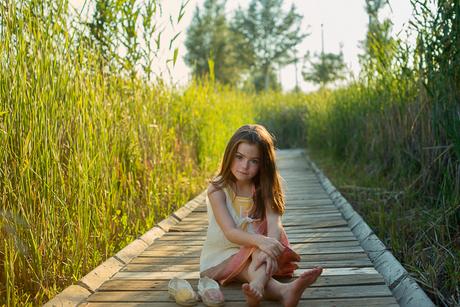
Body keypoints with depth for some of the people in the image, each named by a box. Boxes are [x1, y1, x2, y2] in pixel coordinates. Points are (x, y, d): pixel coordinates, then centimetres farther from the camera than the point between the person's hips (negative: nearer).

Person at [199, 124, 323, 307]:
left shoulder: (263, 188, -4)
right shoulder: (217, 189, -14)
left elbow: (274, 222, -22)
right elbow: (230, 232, -26)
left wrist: (268, 249, -44)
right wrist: (260, 241, -46)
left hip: (254, 250, 2)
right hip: (223, 255, -2)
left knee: (273, 235, -30)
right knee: (246, 267, -34)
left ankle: (257, 286, -58)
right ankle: (282, 291, -61)